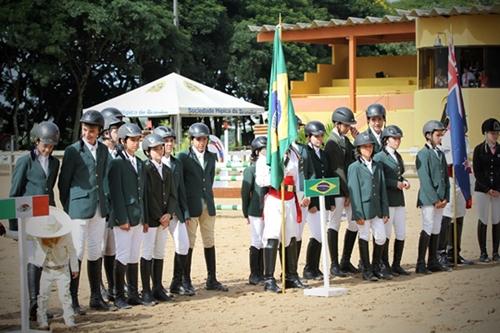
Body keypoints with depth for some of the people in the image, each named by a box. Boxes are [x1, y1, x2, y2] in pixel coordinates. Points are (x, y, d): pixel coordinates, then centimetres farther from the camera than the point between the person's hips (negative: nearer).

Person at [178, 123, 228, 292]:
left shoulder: (211, 157, 11)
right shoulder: (184, 157, -4)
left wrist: (207, 195, 11)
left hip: (208, 205, 5)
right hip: (191, 206, -5)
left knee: (209, 242, 7)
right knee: (189, 243, -2)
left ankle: (211, 280, 12)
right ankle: (186, 281, 3)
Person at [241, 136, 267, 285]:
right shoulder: (251, 169, -5)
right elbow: (245, 192, -2)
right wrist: (246, 213, -2)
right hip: (256, 212, -5)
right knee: (256, 243, -2)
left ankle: (261, 274, 17)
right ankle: (254, 275, 6)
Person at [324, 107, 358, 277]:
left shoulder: (345, 140, 15)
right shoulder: (332, 143, -11)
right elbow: (337, 170, -14)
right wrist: (347, 192, -14)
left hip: (349, 190, 8)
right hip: (338, 191, -8)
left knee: (354, 223, 9)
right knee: (334, 225, -2)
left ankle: (346, 262, 19)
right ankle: (334, 265, 2)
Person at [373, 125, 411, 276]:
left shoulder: (398, 156, 16)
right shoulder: (379, 157, -7)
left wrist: (404, 182, 4)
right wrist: (395, 183, -17)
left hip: (399, 200, 7)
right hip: (386, 200, -7)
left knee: (401, 234, 7)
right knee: (386, 234, -1)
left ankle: (397, 265, 17)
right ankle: (384, 265, 9)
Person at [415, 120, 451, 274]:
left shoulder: (440, 154, 15)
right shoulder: (423, 154, -9)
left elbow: (446, 177, 15)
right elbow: (425, 180, -13)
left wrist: (445, 198, 4)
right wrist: (435, 200, -15)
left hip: (439, 200, 7)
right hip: (428, 199, -7)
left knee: (436, 231, 9)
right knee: (428, 230, -8)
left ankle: (433, 262, 14)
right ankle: (421, 264, -5)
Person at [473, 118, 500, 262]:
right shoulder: (479, 150, 1)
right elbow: (477, 172, -3)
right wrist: (487, 189, -10)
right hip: (482, 189, -2)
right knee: (483, 221, -1)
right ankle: (483, 253, 5)